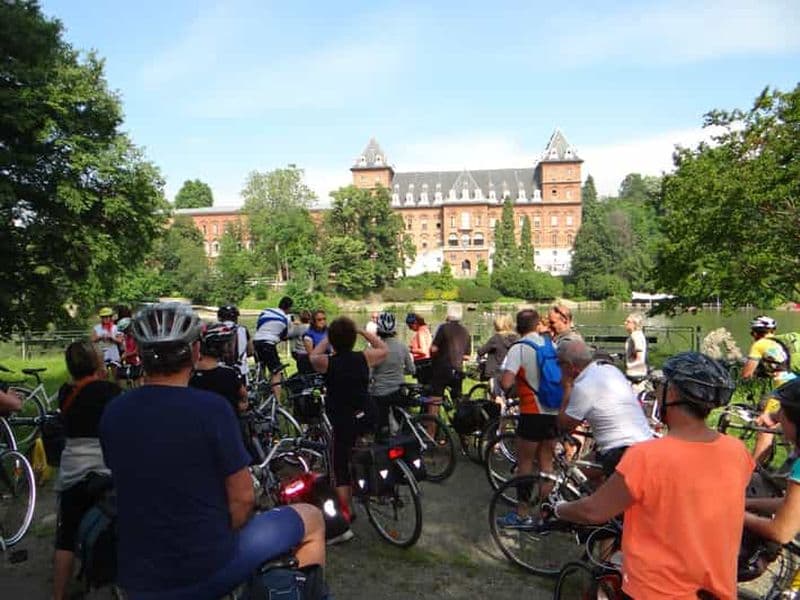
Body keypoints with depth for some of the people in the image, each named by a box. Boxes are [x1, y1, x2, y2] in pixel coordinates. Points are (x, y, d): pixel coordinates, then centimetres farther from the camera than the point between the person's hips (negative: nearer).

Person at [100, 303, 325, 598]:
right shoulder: (212, 408, -20)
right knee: (312, 519, 14)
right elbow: (242, 497, -14)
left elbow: (134, 487, 10)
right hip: (209, 572, -5)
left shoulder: (112, 414, -3)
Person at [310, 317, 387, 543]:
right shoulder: (364, 358, -4)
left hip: (342, 422, -3)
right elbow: (383, 349, 17)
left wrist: (327, 339, 17)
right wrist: (364, 332, 20)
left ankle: (345, 520, 1)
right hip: (365, 419, 3)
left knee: (341, 471, 2)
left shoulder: (327, 362, -10)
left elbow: (313, 356, 14)